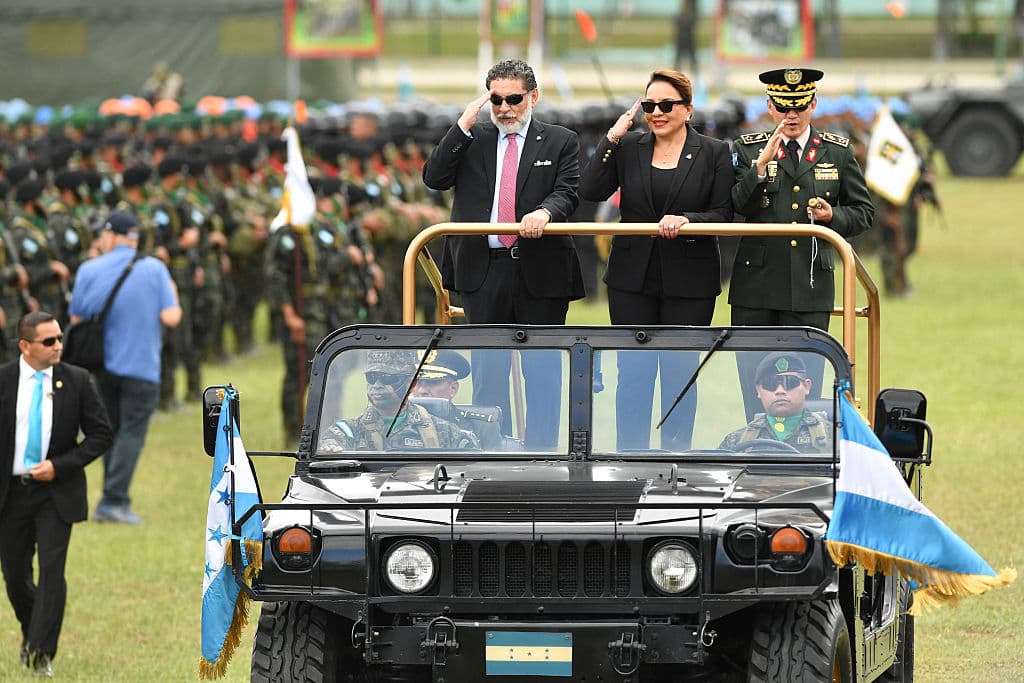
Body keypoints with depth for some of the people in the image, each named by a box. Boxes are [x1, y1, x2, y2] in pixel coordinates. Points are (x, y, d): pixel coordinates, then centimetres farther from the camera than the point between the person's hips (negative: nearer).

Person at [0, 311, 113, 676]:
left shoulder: (76, 381, -2)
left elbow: (101, 434, 1)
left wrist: (60, 466, -11)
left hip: (56, 492, -1)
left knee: (52, 570, -12)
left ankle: (41, 653, -9)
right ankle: (31, 633, 35)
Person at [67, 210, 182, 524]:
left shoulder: (89, 271, -2)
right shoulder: (154, 269, -6)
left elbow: (76, 319, 1)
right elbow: (171, 317, -12)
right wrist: (173, 295, 8)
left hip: (103, 365, 3)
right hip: (141, 366, -3)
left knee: (112, 430, 17)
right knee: (132, 431, -2)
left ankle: (113, 499, 18)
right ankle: (114, 500, -12)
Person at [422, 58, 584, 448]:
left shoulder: (560, 142, 7)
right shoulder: (471, 139, 11)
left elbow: (567, 193, -5)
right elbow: (434, 178, -1)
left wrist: (544, 212, -27)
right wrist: (464, 126, -7)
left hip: (540, 272, -2)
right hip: (484, 270, 2)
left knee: (542, 369, 3)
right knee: (488, 368, 6)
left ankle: (541, 453, 8)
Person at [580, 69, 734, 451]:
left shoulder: (713, 153, 1)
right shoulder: (628, 147, 5)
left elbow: (723, 215, -3)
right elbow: (591, 191, -5)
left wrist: (687, 220, -20)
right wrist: (612, 138, -9)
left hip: (688, 281, -2)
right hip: (633, 277, 2)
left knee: (680, 373, 3)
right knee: (633, 372, 3)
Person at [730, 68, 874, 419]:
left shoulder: (837, 152, 8)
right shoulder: (748, 149, 7)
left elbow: (863, 212, 12)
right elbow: (740, 206, -4)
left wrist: (832, 216, -8)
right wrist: (762, 164, -17)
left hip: (811, 286, 0)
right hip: (757, 285, 0)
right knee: (755, 385, 2)